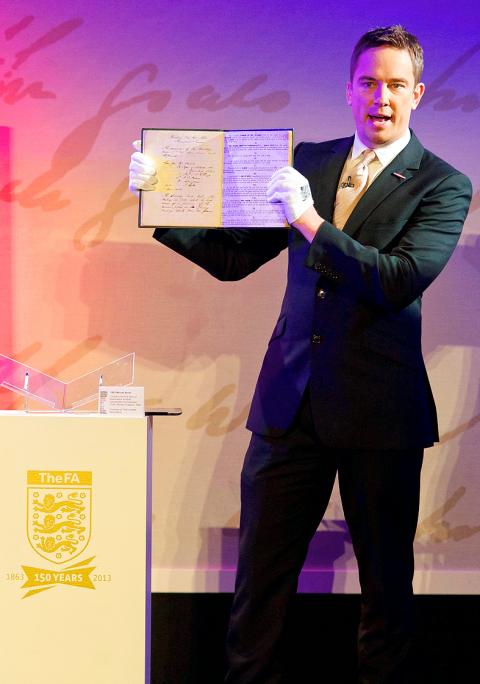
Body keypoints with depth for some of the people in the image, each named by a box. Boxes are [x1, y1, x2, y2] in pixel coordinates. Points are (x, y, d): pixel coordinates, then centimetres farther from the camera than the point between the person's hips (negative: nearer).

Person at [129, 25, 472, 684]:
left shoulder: (444, 186, -1)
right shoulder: (309, 161, 10)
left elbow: (400, 281, -16)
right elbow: (232, 257, 10)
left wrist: (311, 223, -20)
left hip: (378, 407, -3)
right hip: (292, 400, 3)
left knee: (386, 579, 9)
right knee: (260, 572, 6)